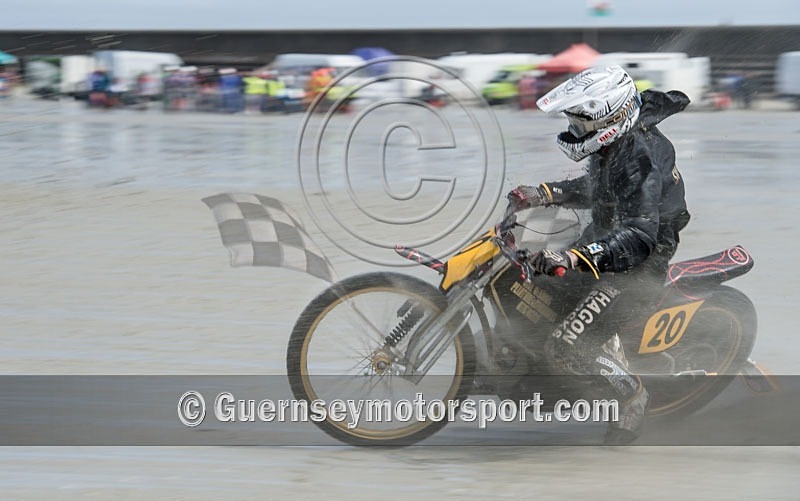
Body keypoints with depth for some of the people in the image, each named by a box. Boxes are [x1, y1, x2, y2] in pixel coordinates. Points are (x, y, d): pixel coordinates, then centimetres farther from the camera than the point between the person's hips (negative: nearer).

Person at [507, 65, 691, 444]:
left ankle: (631, 396, 5)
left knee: (568, 347, -18)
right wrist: (543, 194, 8)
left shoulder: (639, 159, -31)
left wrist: (573, 257, -51)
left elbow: (638, 237, -39)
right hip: (606, 237, 10)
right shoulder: (615, 142, 0)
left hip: (638, 263, -10)